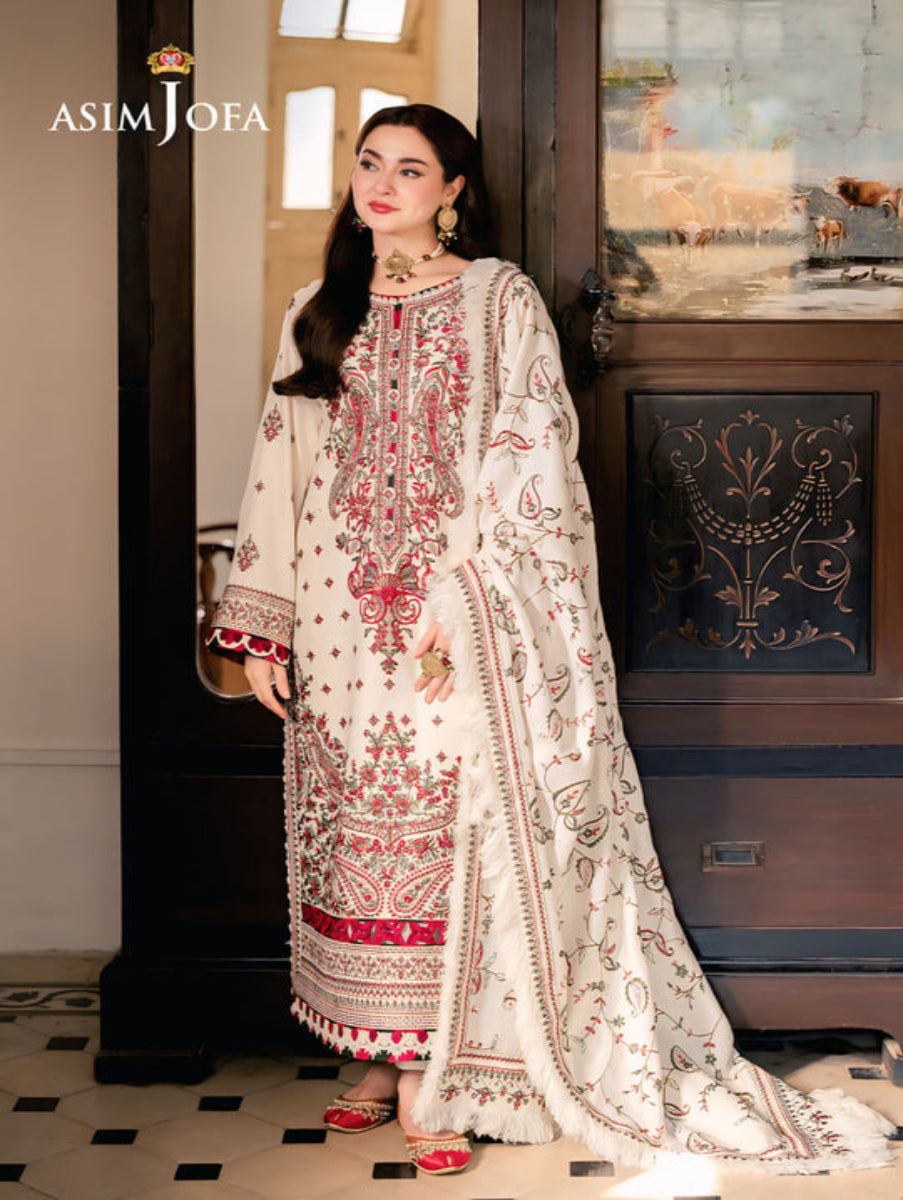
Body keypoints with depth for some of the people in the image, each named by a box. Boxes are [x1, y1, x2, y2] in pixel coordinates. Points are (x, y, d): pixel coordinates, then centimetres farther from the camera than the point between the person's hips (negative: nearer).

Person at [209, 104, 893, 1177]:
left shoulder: (501, 301, 0)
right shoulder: (319, 316, 13)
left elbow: (523, 460, -7)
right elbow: (280, 472, 12)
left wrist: (453, 594, -17)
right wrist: (260, 628, 7)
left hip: (467, 619, -4)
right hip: (343, 624, 5)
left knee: (449, 831, -5)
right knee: (358, 833, 7)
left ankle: (432, 1081, 3)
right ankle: (385, 1057, 18)